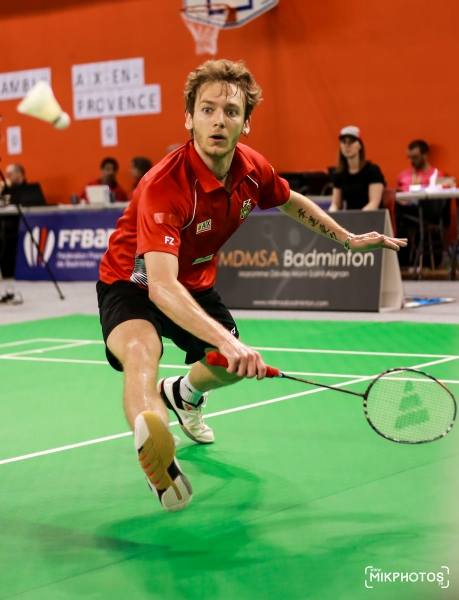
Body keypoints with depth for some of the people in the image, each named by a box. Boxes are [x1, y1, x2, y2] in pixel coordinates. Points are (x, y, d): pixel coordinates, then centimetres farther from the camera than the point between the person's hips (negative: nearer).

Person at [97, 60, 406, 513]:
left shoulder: (253, 170, -15)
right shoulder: (164, 186, -38)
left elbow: (293, 203, 12)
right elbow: (160, 286, -48)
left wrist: (348, 238, 15)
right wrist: (225, 340, -61)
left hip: (195, 282, 7)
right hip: (133, 284, -7)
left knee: (235, 367, 19)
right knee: (140, 349, -39)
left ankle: (182, 393, 55)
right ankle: (159, 461, -57)